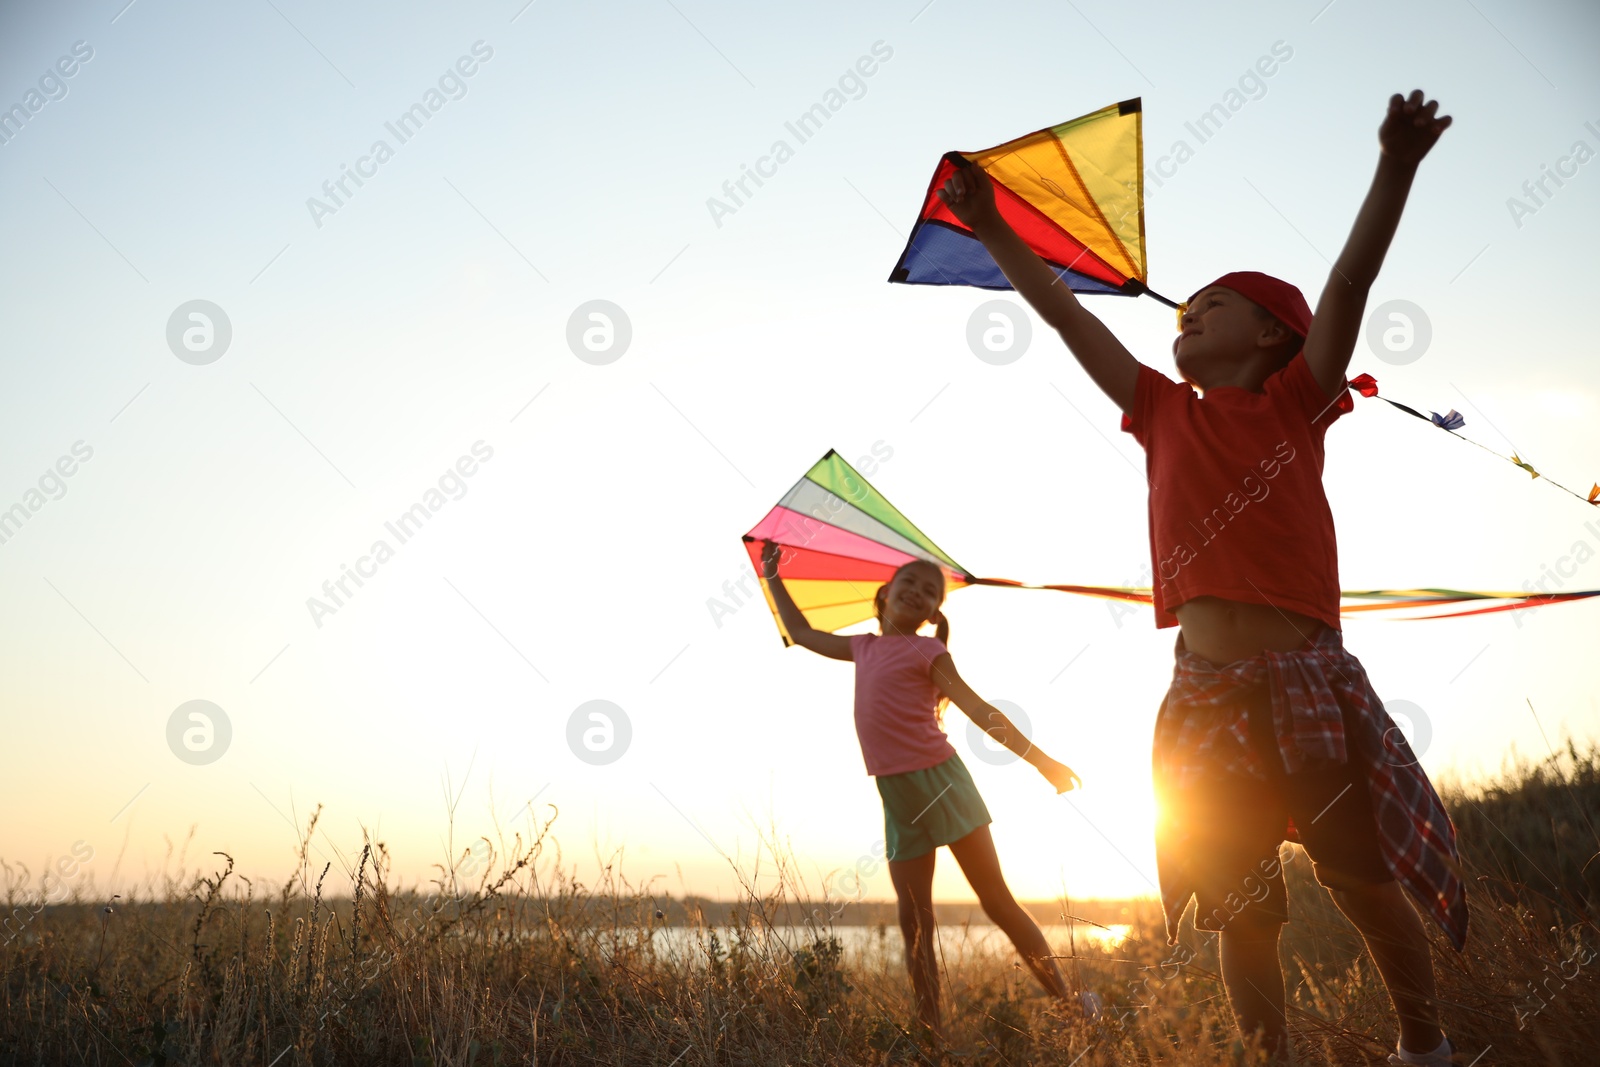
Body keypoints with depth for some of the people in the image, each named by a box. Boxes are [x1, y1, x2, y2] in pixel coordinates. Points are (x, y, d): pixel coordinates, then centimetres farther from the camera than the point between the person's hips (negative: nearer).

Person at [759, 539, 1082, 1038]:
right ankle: (932, 1030, 7)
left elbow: (978, 710, -8)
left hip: (939, 781, -5)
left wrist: (1040, 760, -13)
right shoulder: (865, 648, 14)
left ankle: (1069, 1007, 6)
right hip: (897, 799, 5)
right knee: (914, 922, 3)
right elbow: (803, 633, 29)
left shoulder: (926, 651, -2)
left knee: (998, 902, -2)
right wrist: (774, 578, 31)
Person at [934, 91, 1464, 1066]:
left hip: (1308, 678, -2)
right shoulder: (1168, 416, 13)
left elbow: (1352, 280, -6)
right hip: (1206, 698, 3)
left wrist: (1396, 166, -17)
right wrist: (994, 232, 15)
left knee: (1368, 889, 7)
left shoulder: (1295, 401, 6)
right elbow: (1070, 318, 15)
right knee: (1243, 917, 8)